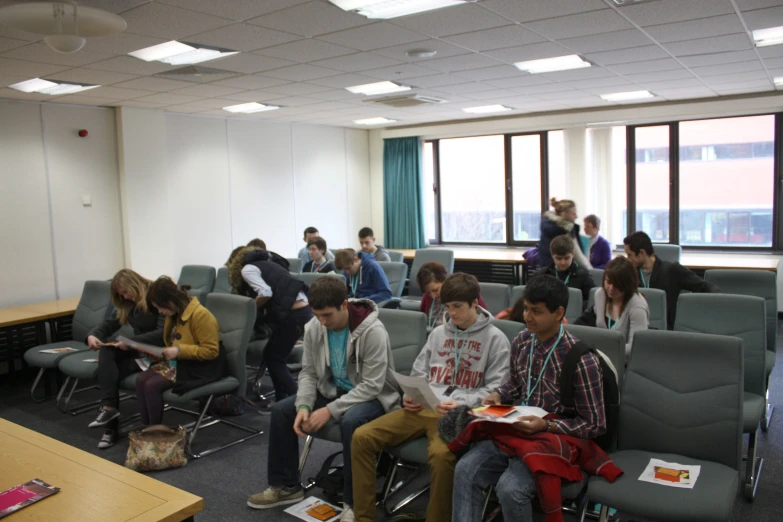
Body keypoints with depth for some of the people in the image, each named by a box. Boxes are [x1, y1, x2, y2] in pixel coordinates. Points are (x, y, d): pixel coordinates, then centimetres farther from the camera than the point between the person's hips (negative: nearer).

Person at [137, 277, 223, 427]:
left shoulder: (200, 315, -22)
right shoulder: (175, 314, 6)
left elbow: (211, 351, -23)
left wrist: (179, 351, -26)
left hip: (201, 367, -9)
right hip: (178, 360, 9)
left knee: (152, 385, -22)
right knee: (141, 380, -12)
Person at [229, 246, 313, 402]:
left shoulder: (247, 269, 3)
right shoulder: (265, 264, 29)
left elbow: (265, 293, -12)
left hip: (293, 313, -9)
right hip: (302, 310, 9)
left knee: (275, 359, 5)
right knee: (270, 355, 19)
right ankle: (282, 400, 23)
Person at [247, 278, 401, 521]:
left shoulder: (373, 331, -28)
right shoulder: (313, 327, -9)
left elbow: (372, 386, -27)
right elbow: (308, 372, 0)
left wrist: (330, 410, -30)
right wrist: (304, 406, -18)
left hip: (372, 397, -6)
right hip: (332, 390, 7)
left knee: (350, 421, -38)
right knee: (281, 410, -5)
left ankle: (354, 502, -19)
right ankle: (286, 485, 10)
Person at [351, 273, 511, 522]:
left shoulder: (495, 339, 5)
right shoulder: (438, 333, 20)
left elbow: (496, 389, -2)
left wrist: (462, 404, -17)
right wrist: (409, 397, 2)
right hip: (422, 408, 5)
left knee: (441, 454, -39)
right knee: (362, 437, -13)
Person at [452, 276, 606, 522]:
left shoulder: (581, 361, -20)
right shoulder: (521, 341, -1)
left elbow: (595, 425, -12)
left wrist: (546, 425, -25)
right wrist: (498, 394, -2)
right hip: (516, 430, 6)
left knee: (510, 488, -27)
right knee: (465, 470, -15)